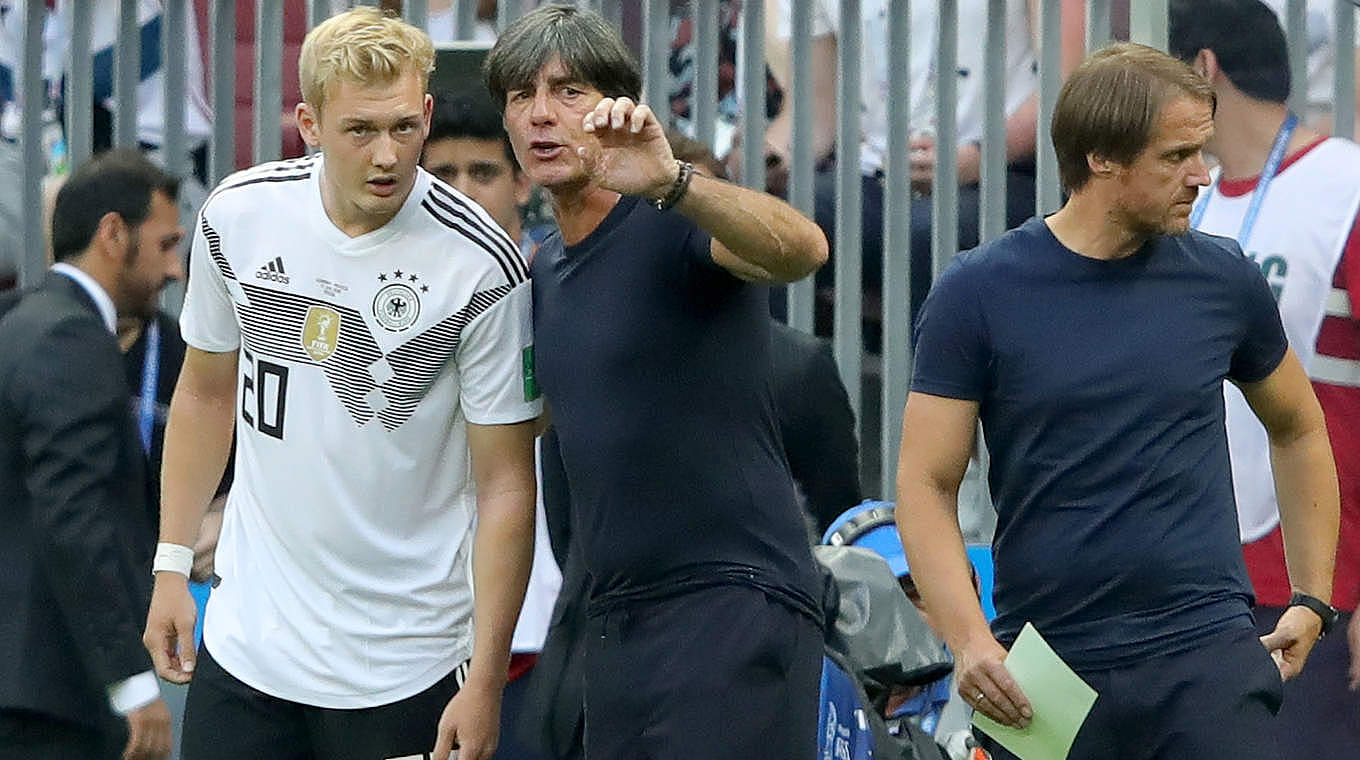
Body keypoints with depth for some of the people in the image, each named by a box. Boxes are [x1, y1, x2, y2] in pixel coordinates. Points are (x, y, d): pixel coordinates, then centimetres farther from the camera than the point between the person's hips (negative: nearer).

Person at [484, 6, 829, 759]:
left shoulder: (670, 227, -10)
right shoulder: (546, 268, 16)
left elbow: (801, 248, -32)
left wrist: (671, 181, -47)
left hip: (731, 604, -8)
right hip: (617, 615, 8)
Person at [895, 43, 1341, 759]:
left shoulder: (1224, 280, 5)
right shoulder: (979, 292, -2)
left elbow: (1298, 431, 22)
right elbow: (926, 483, -3)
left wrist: (1313, 600, 15)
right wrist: (969, 640, -16)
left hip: (1207, 651, 1)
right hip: (1044, 674, -1)